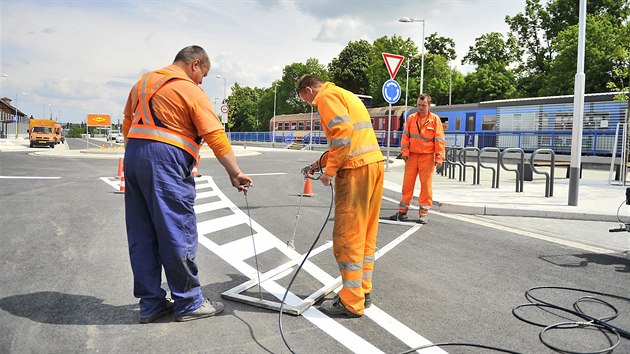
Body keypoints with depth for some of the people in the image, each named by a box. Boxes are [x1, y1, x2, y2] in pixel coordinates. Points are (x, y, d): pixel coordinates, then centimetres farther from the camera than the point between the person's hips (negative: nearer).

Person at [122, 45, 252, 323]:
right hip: (166, 159, -8)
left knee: (141, 235, 10)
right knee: (178, 234, 0)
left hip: (133, 155, 8)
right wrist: (235, 173, -8)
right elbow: (216, 136, -9)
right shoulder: (191, 92, -3)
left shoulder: (143, 82, 20)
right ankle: (189, 303, 10)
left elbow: (127, 124, 19)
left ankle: (150, 303, 19)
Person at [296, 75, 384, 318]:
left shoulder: (327, 96, -3)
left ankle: (351, 303, 4)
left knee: (348, 237, -3)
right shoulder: (345, 95, 26)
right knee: (366, 234, 14)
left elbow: (344, 132, -18)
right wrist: (321, 163, 25)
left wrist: (330, 170, -12)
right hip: (375, 162, 10)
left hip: (356, 169, -10)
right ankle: (363, 291, 24)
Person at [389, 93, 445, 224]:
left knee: (426, 184, 0)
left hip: (427, 157, -3)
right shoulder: (411, 118, 6)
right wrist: (405, 152, -3)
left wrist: (439, 158, -9)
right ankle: (402, 211, 14)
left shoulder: (435, 119, -1)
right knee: (407, 183, 6)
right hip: (412, 156, 3)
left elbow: (439, 140, -4)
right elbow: (405, 136, 7)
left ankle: (424, 213, 7)